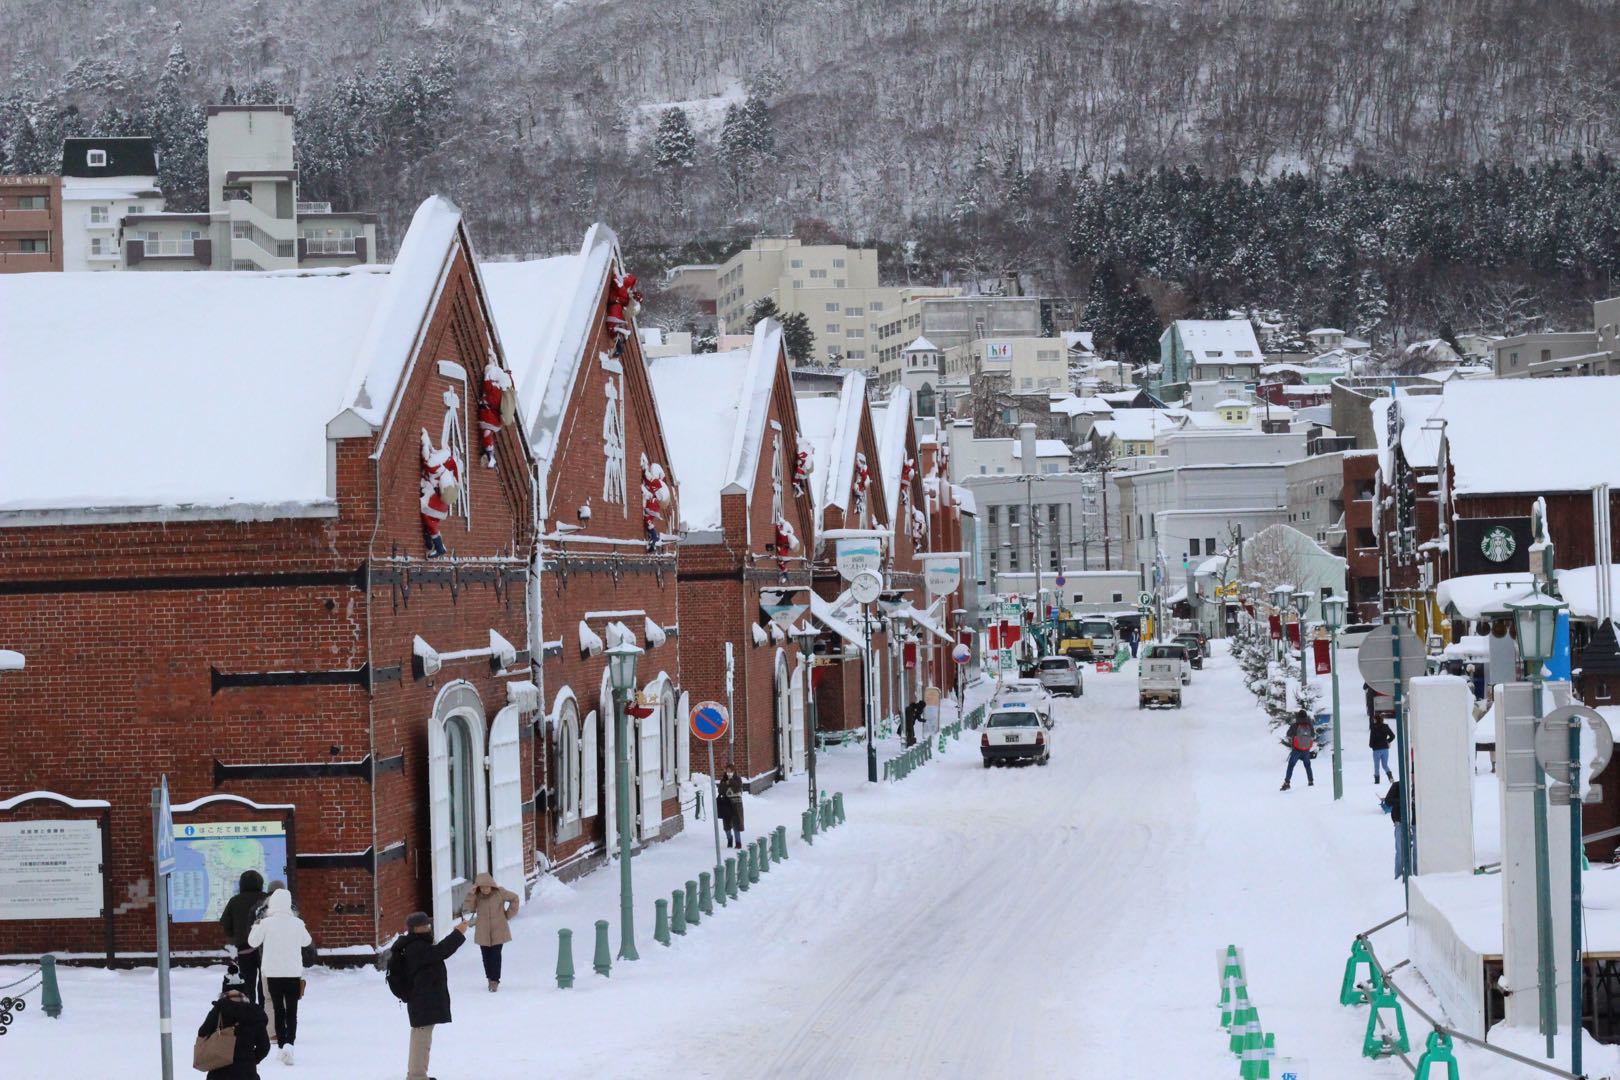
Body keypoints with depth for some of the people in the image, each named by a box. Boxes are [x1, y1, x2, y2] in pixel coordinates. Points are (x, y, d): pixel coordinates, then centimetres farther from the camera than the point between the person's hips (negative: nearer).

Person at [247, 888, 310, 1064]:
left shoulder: (266, 923, -9)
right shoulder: (297, 923, -5)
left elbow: (253, 942, 4)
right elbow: (307, 941, 12)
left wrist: (256, 925, 18)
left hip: (273, 972, 0)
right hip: (293, 973, 0)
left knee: (279, 1011, 13)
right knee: (292, 1012, 3)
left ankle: (282, 1046, 13)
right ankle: (289, 1043, -18)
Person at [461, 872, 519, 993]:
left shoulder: (500, 893, -9)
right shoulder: (476, 896, -6)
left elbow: (514, 898, 5)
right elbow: (466, 909, -17)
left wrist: (509, 913, 2)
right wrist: (470, 895, -26)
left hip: (498, 931, -2)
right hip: (483, 932, 2)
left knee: (495, 956, -5)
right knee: (486, 956, 8)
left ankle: (495, 980, 2)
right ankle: (490, 978, 23)